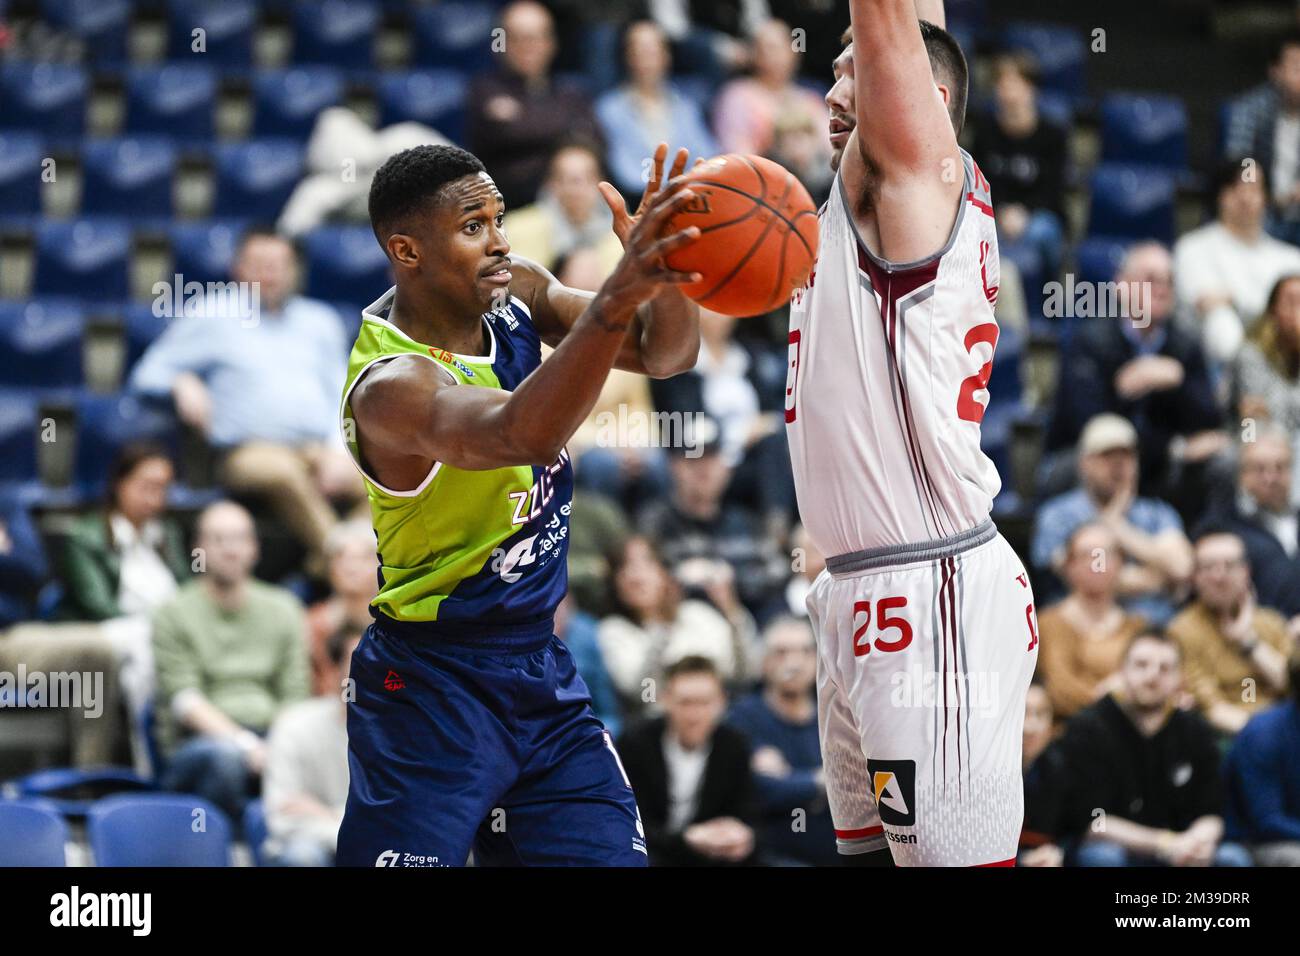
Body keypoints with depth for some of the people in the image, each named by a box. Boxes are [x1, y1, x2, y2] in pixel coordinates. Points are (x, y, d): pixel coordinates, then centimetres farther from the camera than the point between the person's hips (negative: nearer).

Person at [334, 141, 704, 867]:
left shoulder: (516, 291, -1)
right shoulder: (389, 386, -26)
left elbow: (665, 353, -2)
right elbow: (521, 433, -45)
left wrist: (664, 279, -27)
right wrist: (616, 299, -58)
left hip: (542, 670, 8)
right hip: (435, 689, -7)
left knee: (611, 854, 5)